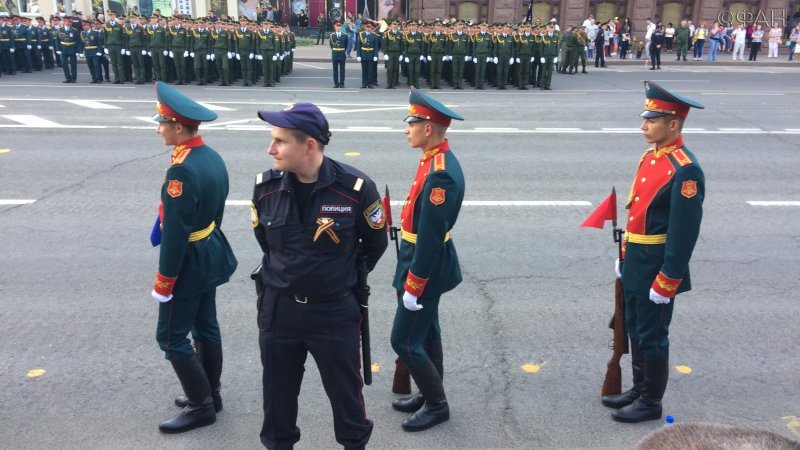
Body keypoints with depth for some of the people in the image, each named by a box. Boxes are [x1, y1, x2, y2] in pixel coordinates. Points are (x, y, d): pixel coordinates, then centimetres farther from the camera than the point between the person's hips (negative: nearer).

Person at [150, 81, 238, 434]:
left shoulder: (182, 170, -26)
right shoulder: (213, 157, 2)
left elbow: (175, 232, -24)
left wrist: (164, 282, -17)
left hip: (189, 263, -9)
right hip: (211, 256, 9)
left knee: (171, 337, 4)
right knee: (206, 327, 19)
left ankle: (201, 406, 14)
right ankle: (210, 395, 33)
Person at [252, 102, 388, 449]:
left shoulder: (355, 188, -18)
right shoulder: (266, 186, -9)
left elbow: (375, 243, -1)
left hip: (335, 311, -2)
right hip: (278, 308, 3)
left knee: (345, 391, 15)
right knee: (278, 392, 18)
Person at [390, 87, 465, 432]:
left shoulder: (441, 174, -27)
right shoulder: (434, 159, 5)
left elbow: (430, 237, -26)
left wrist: (413, 286, -20)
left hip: (426, 266, -10)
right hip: (422, 260, 10)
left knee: (404, 340, 0)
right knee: (426, 334, 20)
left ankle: (437, 405, 16)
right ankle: (430, 395, 35)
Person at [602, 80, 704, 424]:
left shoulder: (685, 170, -20)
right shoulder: (650, 157, 7)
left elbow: (684, 232, -21)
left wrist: (666, 281, -20)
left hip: (657, 267, -9)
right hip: (636, 262, 9)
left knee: (652, 336, 6)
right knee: (635, 331, 19)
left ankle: (651, 403, 22)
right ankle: (639, 389, 36)